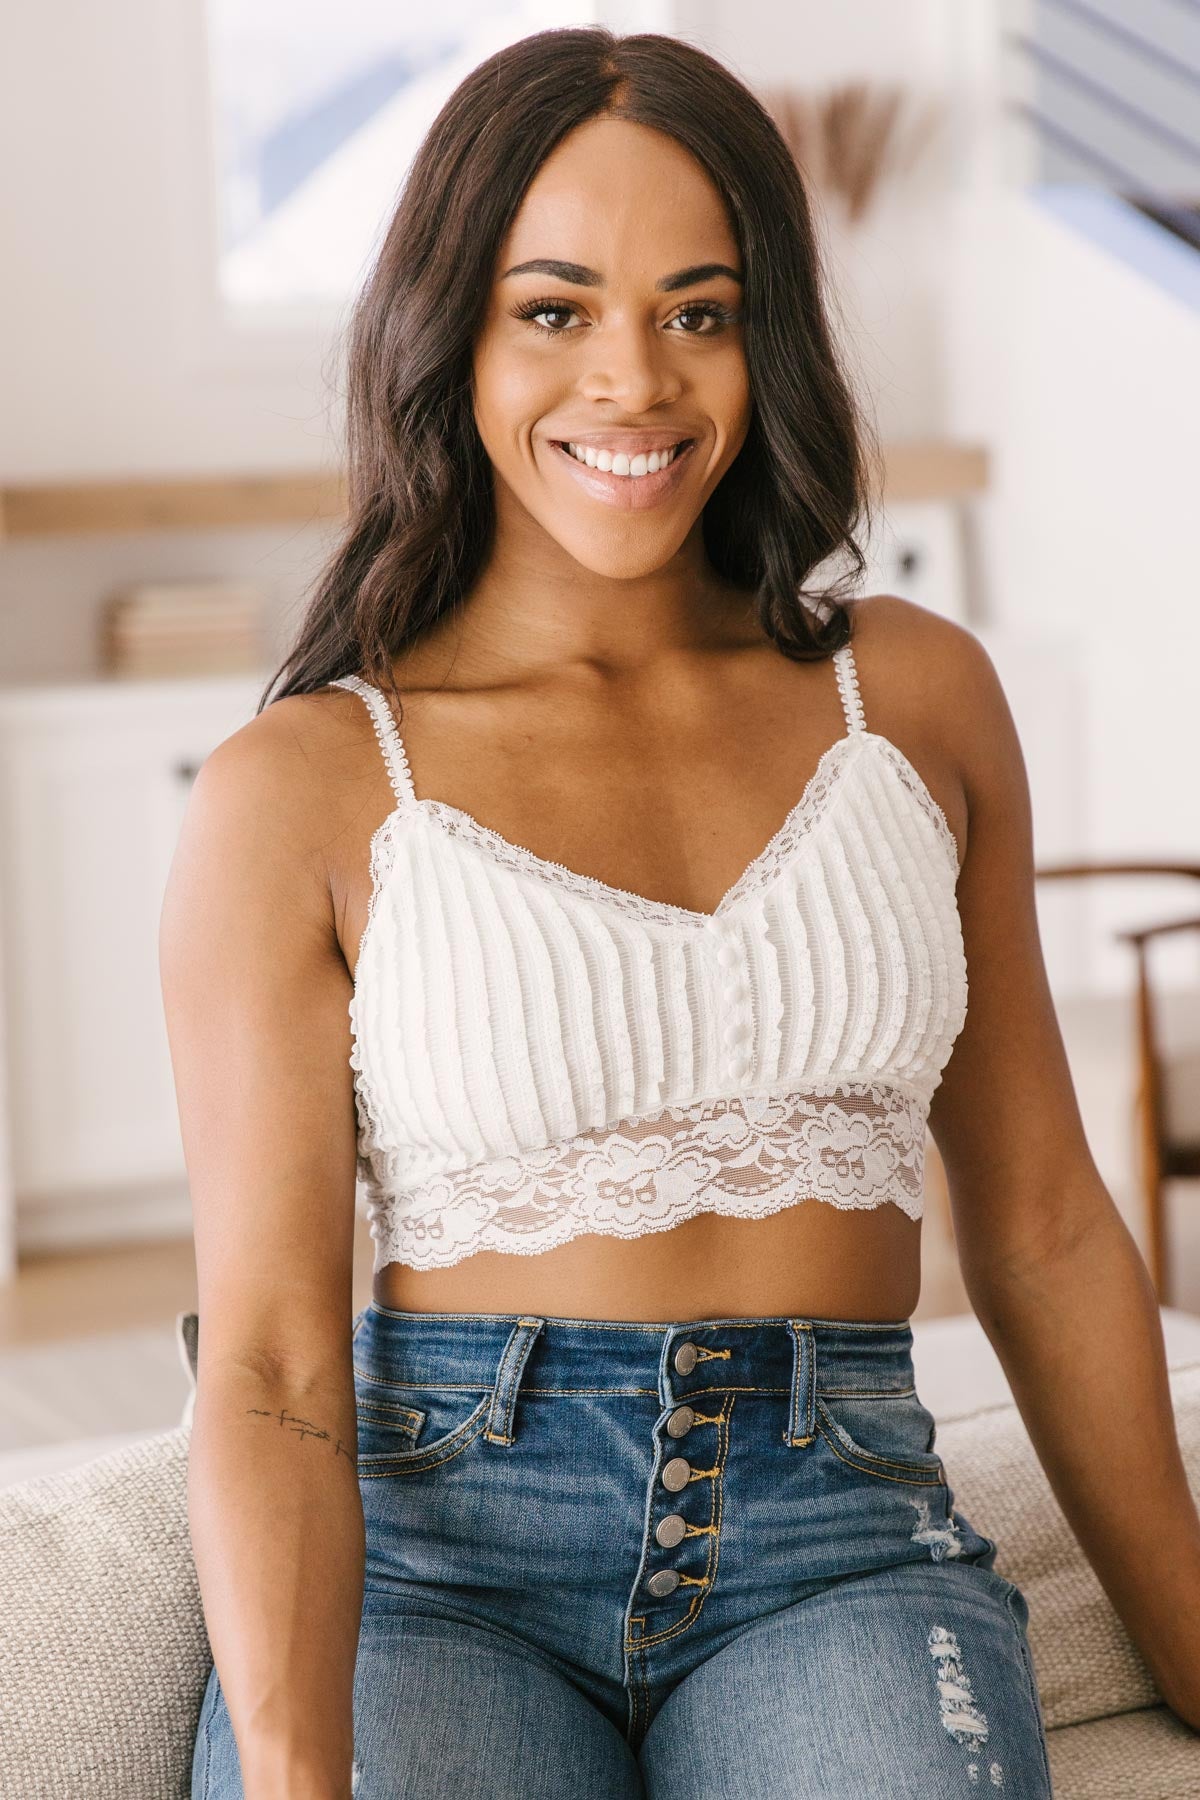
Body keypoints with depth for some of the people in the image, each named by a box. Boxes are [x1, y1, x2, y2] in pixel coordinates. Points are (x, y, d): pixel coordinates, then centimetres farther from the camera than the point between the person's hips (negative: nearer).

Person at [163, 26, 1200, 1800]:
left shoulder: (916, 695, 9)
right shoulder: (302, 791, -1)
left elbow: (1046, 1233, 15)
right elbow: (270, 1367, -6)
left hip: (840, 1540, 2)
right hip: (433, 1552, -2)